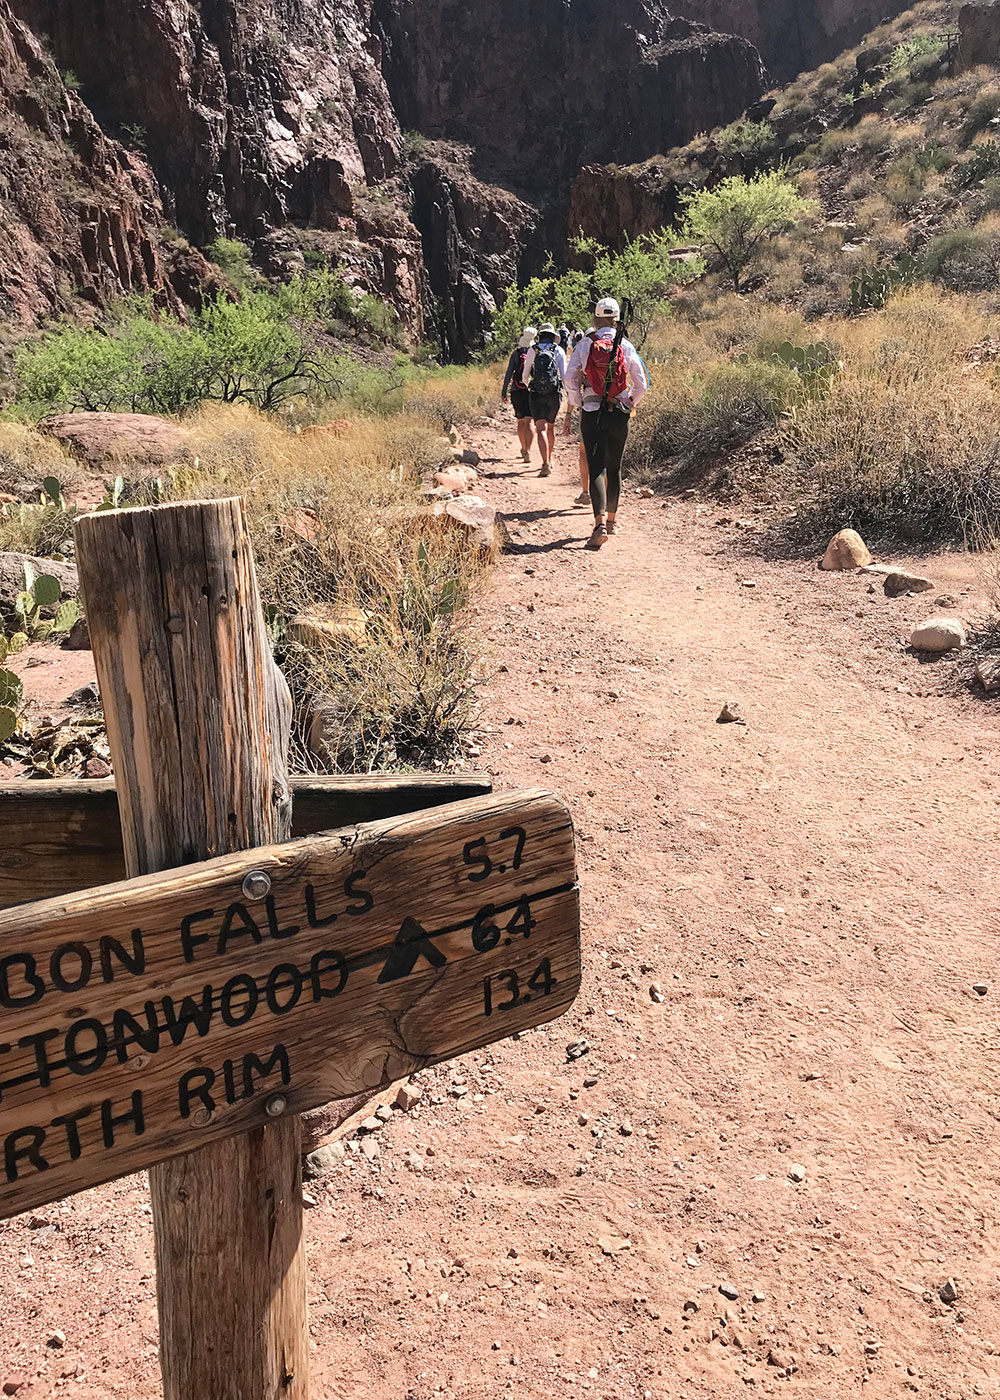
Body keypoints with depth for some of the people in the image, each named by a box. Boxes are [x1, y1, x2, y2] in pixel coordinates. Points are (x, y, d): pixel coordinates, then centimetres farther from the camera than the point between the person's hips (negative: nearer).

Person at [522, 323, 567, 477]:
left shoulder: (532, 351, 2)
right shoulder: (559, 350, 2)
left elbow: (525, 375, 6)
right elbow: (564, 374, -2)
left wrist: (529, 387, 27)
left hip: (536, 395, -1)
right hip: (554, 394, 2)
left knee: (541, 429, -8)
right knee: (551, 426, 20)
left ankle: (546, 464, -23)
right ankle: (549, 458, 34)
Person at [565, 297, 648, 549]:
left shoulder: (585, 344, -2)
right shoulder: (625, 346, 1)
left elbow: (570, 378, -4)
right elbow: (641, 383, 4)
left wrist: (577, 405, 10)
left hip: (591, 414, -2)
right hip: (619, 414, 2)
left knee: (596, 468, -6)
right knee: (614, 467, 15)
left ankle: (600, 523, -22)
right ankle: (612, 519, 26)